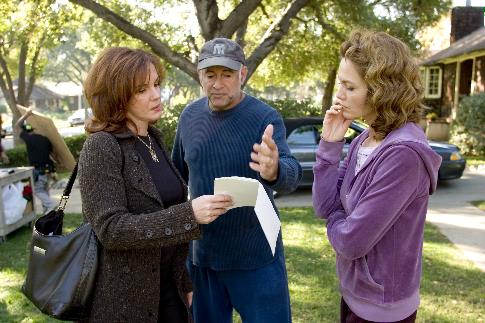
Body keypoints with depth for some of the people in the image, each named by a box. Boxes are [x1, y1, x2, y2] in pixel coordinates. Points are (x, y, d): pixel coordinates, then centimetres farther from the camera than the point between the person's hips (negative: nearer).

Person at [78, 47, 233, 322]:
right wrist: (189, 215, -30)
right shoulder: (101, 147, -15)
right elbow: (111, 229, -21)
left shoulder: (154, 139, 6)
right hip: (124, 300, -6)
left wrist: (185, 283, 14)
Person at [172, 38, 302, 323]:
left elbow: (292, 176, -29)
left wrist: (274, 172, -51)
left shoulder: (266, 118, -13)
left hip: (257, 257, -4)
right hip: (201, 255, 4)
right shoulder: (190, 116, 0)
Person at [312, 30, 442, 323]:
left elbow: (351, 242, -27)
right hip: (355, 291, 8)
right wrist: (330, 144, -13)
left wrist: (335, 220, -6)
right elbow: (325, 206, -5)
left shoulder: (403, 154, -28)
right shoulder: (364, 140, -1)